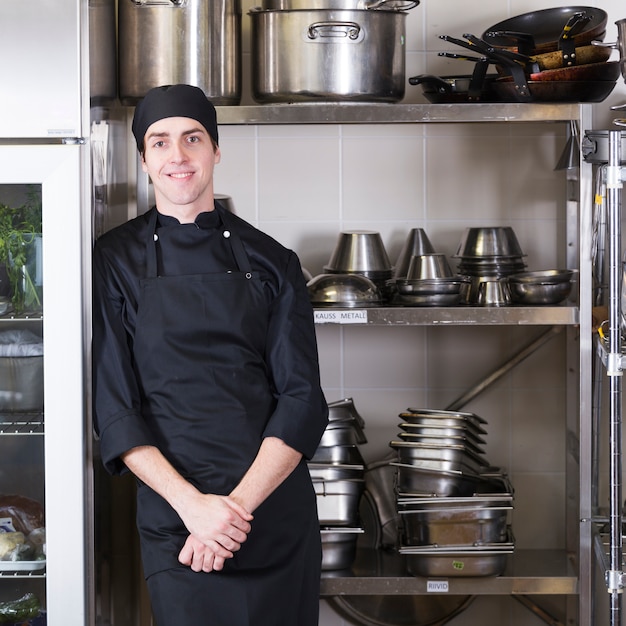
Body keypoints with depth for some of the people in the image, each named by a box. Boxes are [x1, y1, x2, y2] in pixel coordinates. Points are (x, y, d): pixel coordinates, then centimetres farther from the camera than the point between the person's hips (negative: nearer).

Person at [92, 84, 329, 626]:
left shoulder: (270, 262, 5)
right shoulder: (116, 261, 2)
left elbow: (303, 400, -1)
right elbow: (112, 408, -3)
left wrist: (238, 504, -14)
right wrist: (192, 503, -15)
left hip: (278, 515, 1)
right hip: (172, 519, -1)